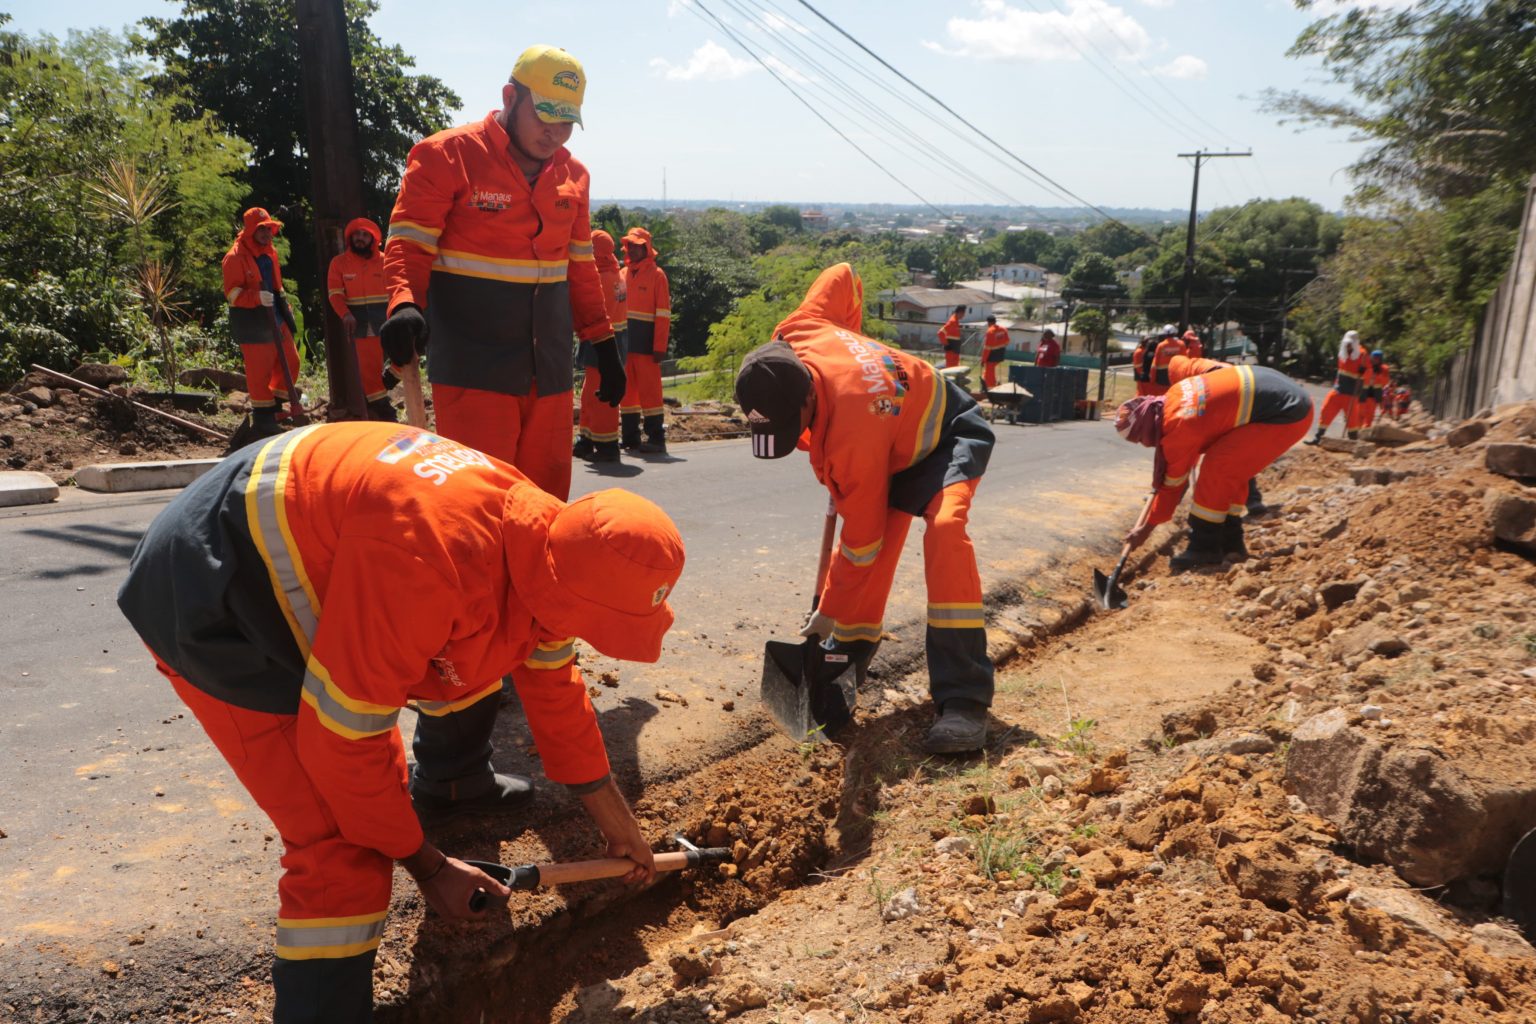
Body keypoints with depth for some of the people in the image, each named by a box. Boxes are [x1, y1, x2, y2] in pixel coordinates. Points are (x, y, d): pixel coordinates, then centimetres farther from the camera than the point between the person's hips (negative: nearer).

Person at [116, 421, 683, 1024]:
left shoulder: (542, 547, -10)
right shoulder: (425, 566, -39)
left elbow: (555, 689, 5)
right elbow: (345, 736, -29)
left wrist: (619, 826, 14)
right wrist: (426, 865, -14)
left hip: (301, 574, 9)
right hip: (213, 607, -9)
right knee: (341, 843, -12)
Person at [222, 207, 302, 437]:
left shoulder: (270, 253, 14)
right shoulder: (235, 257, -11)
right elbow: (232, 293, -15)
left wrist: (286, 311, 22)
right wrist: (257, 297, -31)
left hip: (276, 320, 8)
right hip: (252, 325, -8)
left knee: (290, 362, 11)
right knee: (259, 371, -3)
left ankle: (274, 405, 27)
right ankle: (263, 418, 8)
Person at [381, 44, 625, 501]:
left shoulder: (572, 174, 13)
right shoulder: (446, 155, -4)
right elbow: (408, 243, -7)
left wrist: (604, 343, 17)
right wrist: (404, 305, -26)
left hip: (551, 372, 6)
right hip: (473, 372, -5)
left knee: (547, 497, 10)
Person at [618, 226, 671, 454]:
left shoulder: (656, 275, -1)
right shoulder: (622, 274, 15)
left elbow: (663, 314, -6)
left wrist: (660, 346, -14)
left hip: (645, 341, -6)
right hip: (624, 341, 6)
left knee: (649, 389, -7)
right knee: (626, 388, 8)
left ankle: (656, 438, -3)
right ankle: (629, 436, 15)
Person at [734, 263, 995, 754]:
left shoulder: (852, 439, -41)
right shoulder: (796, 335, -25)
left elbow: (862, 538, -27)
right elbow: (843, 276, -4)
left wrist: (829, 613, -13)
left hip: (949, 434, -9)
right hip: (897, 434, 9)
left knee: (945, 529, -31)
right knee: (880, 537, 4)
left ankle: (963, 701, -33)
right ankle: (848, 652, 23)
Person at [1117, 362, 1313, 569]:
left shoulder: (1180, 427, -20)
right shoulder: (1175, 395, 4)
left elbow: (1173, 483, -7)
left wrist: (1146, 529, 7)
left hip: (1287, 415, -10)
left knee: (1216, 466, -12)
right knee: (1230, 467, 15)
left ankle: (1204, 547, -2)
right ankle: (1230, 543, 21)